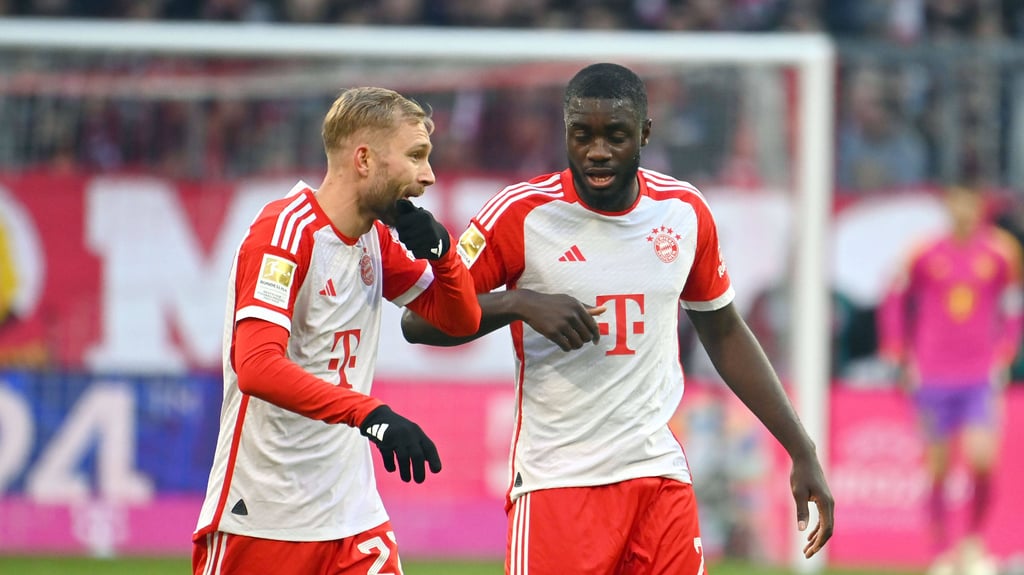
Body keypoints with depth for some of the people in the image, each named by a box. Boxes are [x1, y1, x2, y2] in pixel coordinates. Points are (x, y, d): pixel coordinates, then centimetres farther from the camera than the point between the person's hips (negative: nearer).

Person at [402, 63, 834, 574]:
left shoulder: (685, 213, 5)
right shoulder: (521, 215, -7)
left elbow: (725, 334, 17)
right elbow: (418, 320, -6)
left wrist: (802, 453, 14)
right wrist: (520, 304, -21)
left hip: (661, 474, 4)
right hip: (557, 484, -4)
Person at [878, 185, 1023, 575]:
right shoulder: (924, 255, -2)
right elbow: (894, 303, 8)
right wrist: (901, 359, 4)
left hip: (981, 378, 0)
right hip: (933, 379, 0)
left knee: (982, 461, -14)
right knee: (938, 470, 2)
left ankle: (973, 543, 7)